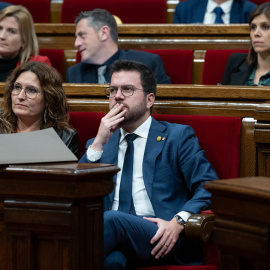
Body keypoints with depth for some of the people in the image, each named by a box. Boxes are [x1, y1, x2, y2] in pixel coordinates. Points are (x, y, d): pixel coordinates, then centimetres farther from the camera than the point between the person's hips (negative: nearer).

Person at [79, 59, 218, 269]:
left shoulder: (177, 136, 13)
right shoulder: (98, 145, 26)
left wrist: (179, 222, -17)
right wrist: (99, 143, 5)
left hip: (160, 242, -1)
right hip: (112, 237, 1)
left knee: (111, 220, -35)